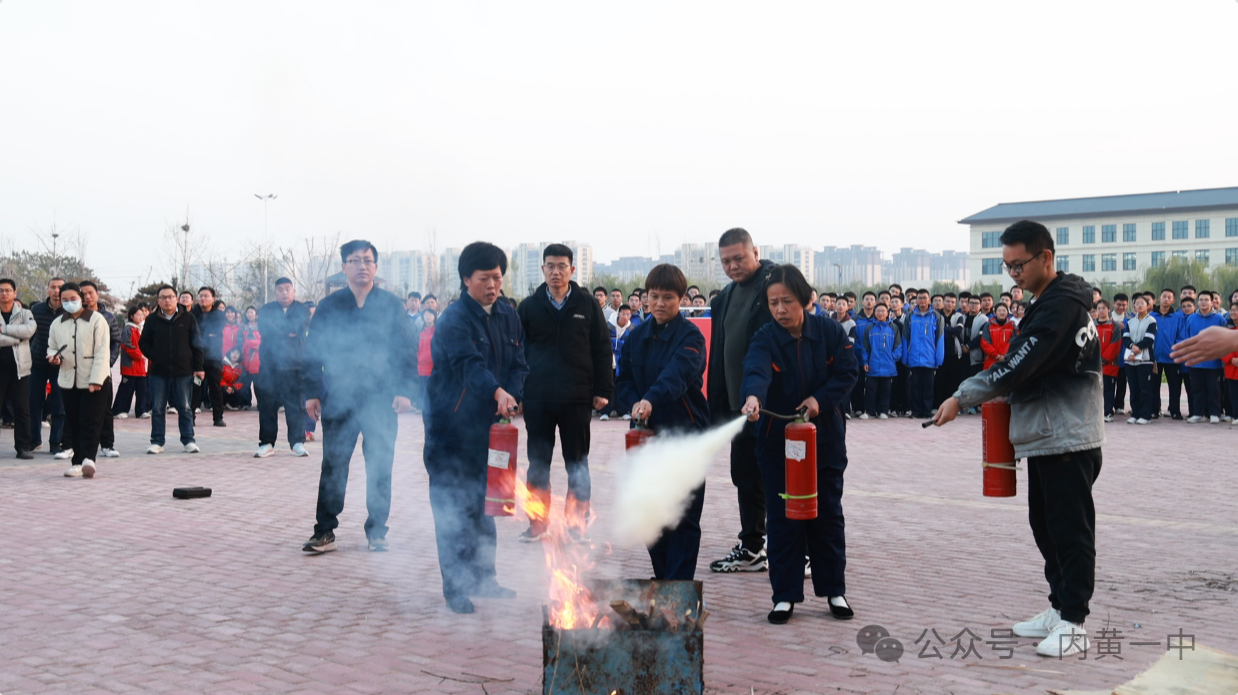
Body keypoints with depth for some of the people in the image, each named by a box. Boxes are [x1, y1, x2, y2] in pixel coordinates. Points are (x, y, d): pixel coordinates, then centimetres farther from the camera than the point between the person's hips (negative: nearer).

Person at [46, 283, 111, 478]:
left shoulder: (96, 320, -5)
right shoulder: (57, 323, 10)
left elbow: (102, 352, -9)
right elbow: (52, 347, 22)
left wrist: (96, 379, -16)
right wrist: (54, 356, -4)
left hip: (94, 381, -5)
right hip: (68, 380, 5)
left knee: (91, 421, -9)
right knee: (73, 423, 6)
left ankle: (88, 458, -11)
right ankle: (79, 462, 11)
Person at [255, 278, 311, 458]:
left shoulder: (302, 310, 9)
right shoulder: (266, 310, 12)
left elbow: (301, 328, -8)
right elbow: (263, 330, -5)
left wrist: (277, 329, -5)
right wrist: (288, 332, -7)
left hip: (294, 364, -1)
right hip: (270, 364, 1)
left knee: (296, 403, -4)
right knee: (267, 404, 1)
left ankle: (297, 442, 3)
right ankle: (267, 442, 9)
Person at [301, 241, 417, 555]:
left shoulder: (391, 305, 4)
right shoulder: (329, 306, 6)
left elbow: (405, 350, 3)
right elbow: (313, 350, 6)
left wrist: (404, 390, -6)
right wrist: (312, 393, 0)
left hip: (381, 400, 0)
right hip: (338, 399, 0)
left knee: (380, 469, 5)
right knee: (333, 466, 2)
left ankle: (377, 531, 16)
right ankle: (324, 531, 9)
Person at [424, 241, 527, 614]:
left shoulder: (509, 316, 9)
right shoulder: (454, 319, -14)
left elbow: (518, 364, 7)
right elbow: (469, 363, -30)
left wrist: (511, 399, -13)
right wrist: (497, 392, -47)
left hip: (489, 426, 7)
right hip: (452, 426, -6)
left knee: (484, 505, 15)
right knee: (453, 509, -2)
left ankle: (483, 577, 27)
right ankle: (456, 587, 6)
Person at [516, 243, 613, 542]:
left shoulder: (587, 305, 2)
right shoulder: (529, 307, 4)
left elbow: (602, 349, 3)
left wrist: (602, 390, -2)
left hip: (577, 397, -1)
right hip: (537, 397, 1)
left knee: (577, 463, 8)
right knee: (538, 462, 7)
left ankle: (577, 521, 17)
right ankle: (538, 521, 17)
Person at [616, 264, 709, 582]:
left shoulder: (690, 335, -10)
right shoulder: (637, 336, 8)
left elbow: (678, 374, -28)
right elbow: (623, 380, 12)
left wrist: (652, 400, -45)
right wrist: (634, 403, -9)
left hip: (686, 433, -5)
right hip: (647, 434, 6)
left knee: (684, 516, -2)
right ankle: (662, 578, 27)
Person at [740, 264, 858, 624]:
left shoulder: (830, 332, -4)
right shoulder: (765, 339, -12)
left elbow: (847, 372, -3)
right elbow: (756, 370, -32)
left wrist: (820, 398, -19)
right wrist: (753, 397, -54)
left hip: (825, 438, 2)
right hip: (778, 441, -1)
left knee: (827, 514, 10)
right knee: (783, 518, 1)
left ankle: (834, 590, 23)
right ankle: (785, 595, 11)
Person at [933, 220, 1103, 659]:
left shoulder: (1061, 305, -18)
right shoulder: (1049, 302, 14)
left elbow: (1019, 365, -24)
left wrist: (963, 397, -18)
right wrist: (1007, 399, 6)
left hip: (1069, 438, -10)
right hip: (1045, 436, 10)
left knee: (1070, 529, -4)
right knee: (1045, 525, 14)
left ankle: (1073, 623, 2)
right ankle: (1060, 608, 24)